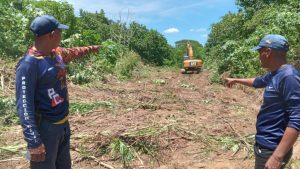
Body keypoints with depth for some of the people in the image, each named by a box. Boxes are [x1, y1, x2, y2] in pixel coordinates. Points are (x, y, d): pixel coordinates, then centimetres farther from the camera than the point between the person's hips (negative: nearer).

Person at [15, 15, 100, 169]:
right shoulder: (29, 64, -22)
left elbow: (73, 52, 27)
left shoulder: (57, 53, 3)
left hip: (64, 123, 9)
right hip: (45, 128, -8)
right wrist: (34, 142, -26)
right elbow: (24, 105, -24)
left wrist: (90, 49, 43)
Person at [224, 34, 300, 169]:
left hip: (272, 149, -9)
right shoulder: (273, 74, 4)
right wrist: (236, 80, 37)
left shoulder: (289, 77, -24)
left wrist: (277, 157, -31)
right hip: (264, 143, 9)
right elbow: (257, 82, 27)